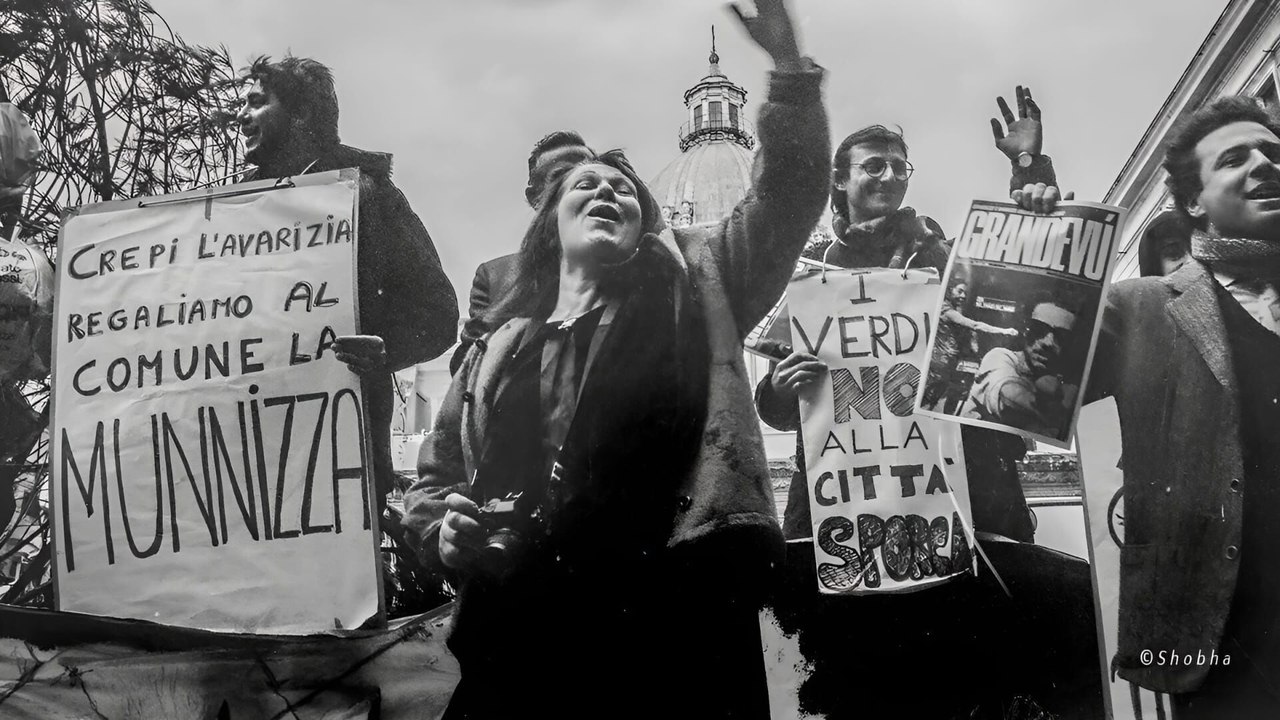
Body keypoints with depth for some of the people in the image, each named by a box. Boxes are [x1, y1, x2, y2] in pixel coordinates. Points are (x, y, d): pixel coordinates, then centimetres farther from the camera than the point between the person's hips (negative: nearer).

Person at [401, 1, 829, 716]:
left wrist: (789, 67, -6)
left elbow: (789, 194, 6)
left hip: (678, 610, -2)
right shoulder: (501, 346, 21)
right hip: (516, 624, 3)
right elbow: (435, 476, 25)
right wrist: (443, 530, 4)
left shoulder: (691, 281, 17)